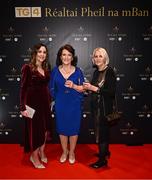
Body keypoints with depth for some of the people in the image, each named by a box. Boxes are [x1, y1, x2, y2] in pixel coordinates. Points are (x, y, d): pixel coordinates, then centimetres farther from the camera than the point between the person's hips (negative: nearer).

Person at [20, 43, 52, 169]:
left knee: (45, 128, 15)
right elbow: (23, 88, -12)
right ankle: (34, 157, 25)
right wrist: (23, 107, -15)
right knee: (35, 129, 5)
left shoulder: (46, 68, 8)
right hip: (33, 102, -6)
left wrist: (50, 101, 10)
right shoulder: (27, 68, -10)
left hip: (45, 102, 6)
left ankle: (42, 152, 36)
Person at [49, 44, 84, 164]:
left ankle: (72, 152, 30)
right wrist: (55, 99, 5)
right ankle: (65, 151, 33)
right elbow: (52, 88, 7)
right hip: (60, 105, 1)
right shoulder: (55, 71, 0)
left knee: (73, 128, 8)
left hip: (74, 104, -1)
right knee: (62, 128, 11)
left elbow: (82, 89, -2)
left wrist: (73, 86, -19)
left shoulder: (77, 71, -3)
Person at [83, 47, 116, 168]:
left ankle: (102, 159, 13)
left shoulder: (109, 71, -14)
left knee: (101, 131, 0)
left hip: (105, 107, -7)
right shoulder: (96, 72, 9)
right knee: (103, 129, 20)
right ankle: (105, 151, 38)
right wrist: (89, 87, 0)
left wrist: (94, 88, -22)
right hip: (97, 106, 8)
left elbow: (112, 91, -21)